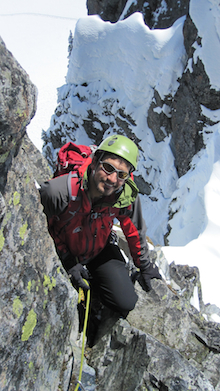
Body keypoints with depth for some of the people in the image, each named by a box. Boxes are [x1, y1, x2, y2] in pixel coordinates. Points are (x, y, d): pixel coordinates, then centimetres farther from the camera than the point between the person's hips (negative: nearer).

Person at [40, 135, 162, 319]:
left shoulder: (127, 195, -26)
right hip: (63, 253, -1)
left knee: (126, 303, -7)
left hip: (100, 250, 2)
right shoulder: (57, 191, -36)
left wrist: (145, 266, 8)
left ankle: (93, 282, 23)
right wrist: (68, 264, -17)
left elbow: (134, 231, -5)